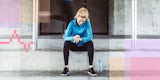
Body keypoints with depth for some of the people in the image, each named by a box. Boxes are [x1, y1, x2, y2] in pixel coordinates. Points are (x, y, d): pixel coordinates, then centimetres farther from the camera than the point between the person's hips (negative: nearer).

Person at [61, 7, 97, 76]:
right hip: (74, 46, 0)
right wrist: (73, 38, -41)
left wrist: (81, 39, -42)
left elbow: (90, 37, -22)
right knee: (66, 43, -30)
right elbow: (65, 37, -19)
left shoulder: (87, 23, -11)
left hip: (83, 46, 0)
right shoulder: (72, 23, -12)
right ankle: (66, 68, -28)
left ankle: (90, 68, -30)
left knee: (90, 43, -31)